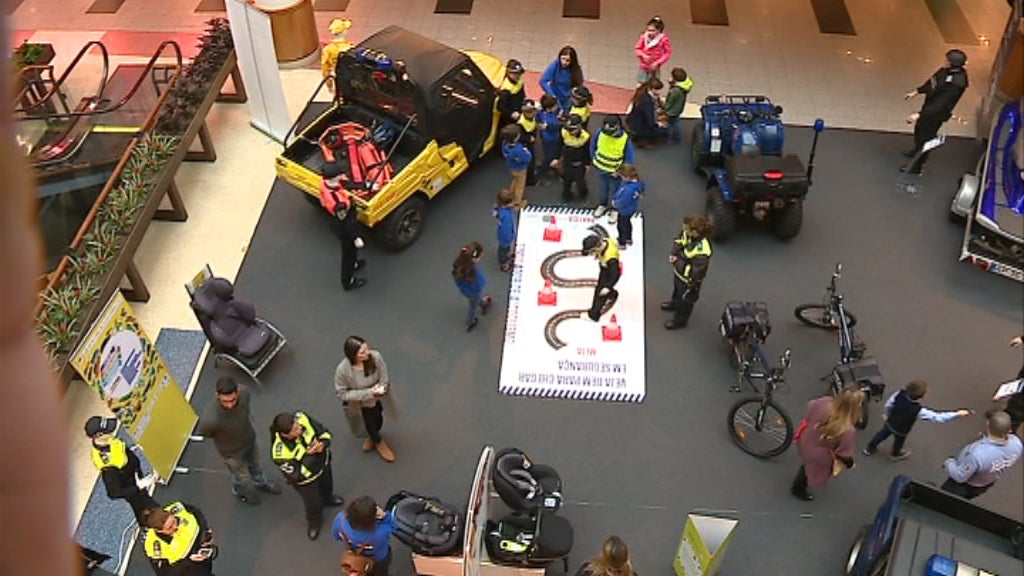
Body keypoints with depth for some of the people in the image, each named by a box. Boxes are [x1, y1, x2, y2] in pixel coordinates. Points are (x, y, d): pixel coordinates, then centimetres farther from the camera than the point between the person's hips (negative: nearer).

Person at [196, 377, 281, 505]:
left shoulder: (244, 393, -34)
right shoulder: (210, 419, -46)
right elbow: (203, 433, -19)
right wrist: (222, 436, -6)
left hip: (250, 439, 4)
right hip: (231, 451, -3)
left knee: (255, 464, 34)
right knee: (243, 477, 26)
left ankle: (261, 482, 67)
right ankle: (241, 492, 62)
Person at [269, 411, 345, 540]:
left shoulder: (301, 418, -33)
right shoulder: (280, 453, -42)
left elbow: (324, 432, -17)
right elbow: (297, 475, -31)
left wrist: (323, 444, -38)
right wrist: (309, 455, -41)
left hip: (322, 462, 4)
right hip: (304, 478, -4)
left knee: (327, 485, 34)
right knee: (313, 504, 22)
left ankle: (327, 498, 70)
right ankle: (314, 522, 56)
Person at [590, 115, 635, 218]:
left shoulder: (625, 140, -29)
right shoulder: (600, 133, -21)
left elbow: (629, 159, -17)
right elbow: (592, 144, 2)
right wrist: (594, 158, 3)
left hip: (614, 173, -3)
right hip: (601, 169, 3)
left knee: (614, 193, 15)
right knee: (603, 190, 26)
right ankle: (602, 206, 52)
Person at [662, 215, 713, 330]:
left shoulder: (701, 251, -44)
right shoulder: (687, 234, -23)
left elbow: (697, 271, -35)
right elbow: (678, 241, 0)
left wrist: (678, 261, -29)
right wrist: (674, 254, -18)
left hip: (688, 280, -7)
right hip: (678, 272, 7)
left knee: (685, 299, 22)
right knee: (677, 290, 38)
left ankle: (679, 320, 50)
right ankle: (674, 304, 70)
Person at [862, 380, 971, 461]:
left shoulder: (900, 394, -30)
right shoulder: (918, 410, -41)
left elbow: (889, 404, -12)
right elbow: (938, 417, -38)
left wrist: (887, 415, 10)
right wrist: (957, 414, -33)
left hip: (890, 423, 3)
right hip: (900, 431, -3)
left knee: (882, 434, 31)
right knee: (899, 441, 31)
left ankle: (869, 448, 54)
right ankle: (896, 454, 63)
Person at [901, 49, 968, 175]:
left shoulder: (956, 83, -36)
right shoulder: (947, 70, -11)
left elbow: (940, 104, -35)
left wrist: (919, 114, -37)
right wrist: (916, 92, 13)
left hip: (936, 114, -8)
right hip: (930, 106, 8)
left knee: (924, 137, 11)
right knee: (919, 129, 30)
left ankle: (916, 166, 32)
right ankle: (917, 151, 58)